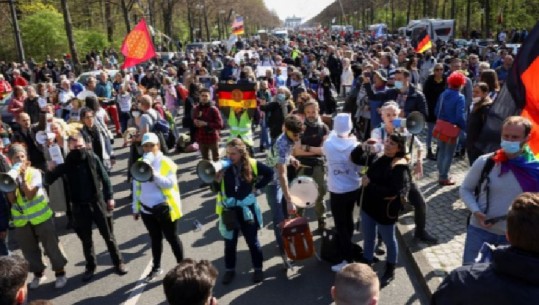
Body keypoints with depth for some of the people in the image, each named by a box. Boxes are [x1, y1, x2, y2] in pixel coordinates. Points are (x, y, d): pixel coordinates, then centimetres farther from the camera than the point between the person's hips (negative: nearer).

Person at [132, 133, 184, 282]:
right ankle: (156, 267, 34)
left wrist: (154, 173, -32)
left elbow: (170, 183, -21)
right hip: (146, 209, 4)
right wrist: (135, 208, 11)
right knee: (155, 238, 19)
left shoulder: (166, 163, -10)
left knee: (172, 238, 8)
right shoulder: (139, 163, 4)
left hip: (164, 208, -4)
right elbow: (136, 187, 9)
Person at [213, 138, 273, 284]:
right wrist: (217, 180, -28)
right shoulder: (223, 167, -10)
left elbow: (269, 173, 6)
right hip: (229, 210, 1)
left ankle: (258, 269, 31)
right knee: (230, 242, 13)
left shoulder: (252, 164, -10)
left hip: (247, 209, -1)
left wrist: (257, 187, 1)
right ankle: (230, 270, 31)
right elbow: (216, 190, -10)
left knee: (252, 241, 13)